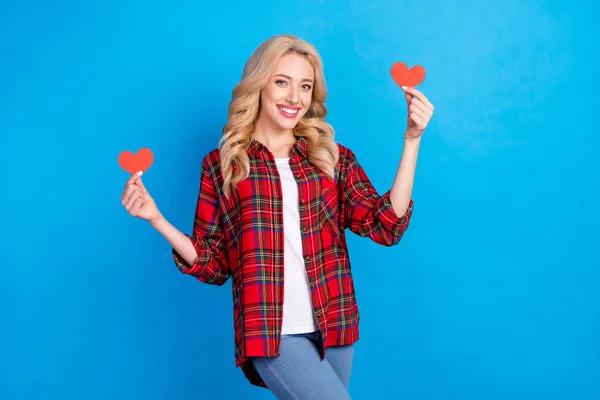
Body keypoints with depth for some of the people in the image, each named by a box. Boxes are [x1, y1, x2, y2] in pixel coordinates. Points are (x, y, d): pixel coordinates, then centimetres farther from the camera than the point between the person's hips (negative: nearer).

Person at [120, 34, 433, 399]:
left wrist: (412, 140, -7)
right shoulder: (222, 165, 4)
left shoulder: (334, 157, 8)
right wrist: (156, 218, -7)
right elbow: (213, 266, 5)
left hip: (334, 327, 3)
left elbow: (387, 227, -4)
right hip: (272, 332, -3)